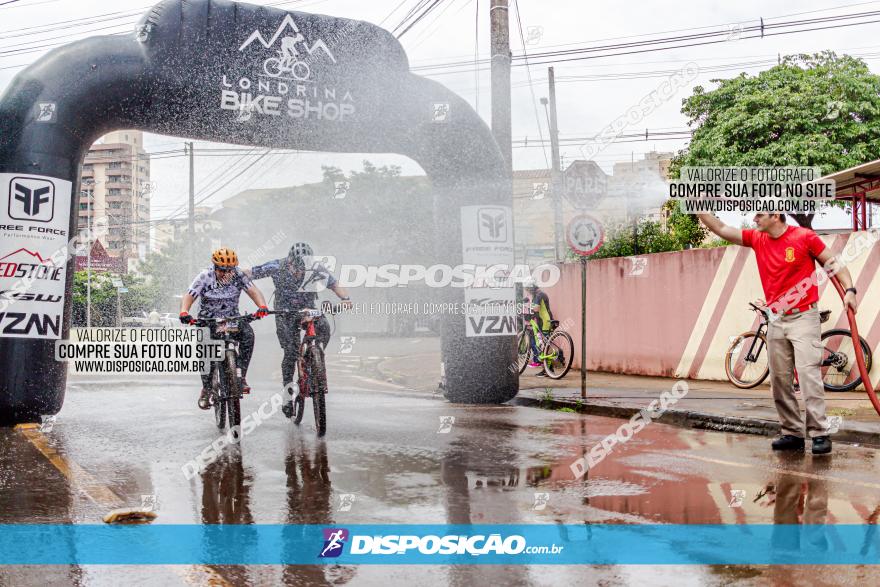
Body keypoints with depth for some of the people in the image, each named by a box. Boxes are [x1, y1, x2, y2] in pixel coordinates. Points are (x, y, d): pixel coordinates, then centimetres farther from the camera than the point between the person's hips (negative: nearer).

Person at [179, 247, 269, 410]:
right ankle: (206, 389, -3)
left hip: (232, 319, 1)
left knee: (247, 334, -29)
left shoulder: (239, 276, -11)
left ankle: (241, 376, -20)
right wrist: (184, 312, -44)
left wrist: (262, 306, -43)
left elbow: (253, 290, -22)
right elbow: (189, 296, -22)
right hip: (208, 321, -1)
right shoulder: (204, 277, -14)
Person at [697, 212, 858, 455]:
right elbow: (721, 229, 9)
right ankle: (792, 433, 10)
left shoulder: (804, 237, -7)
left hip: (803, 318, -6)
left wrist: (849, 290, -15)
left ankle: (819, 434, -8)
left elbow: (833, 263, -2)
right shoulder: (757, 239, 6)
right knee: (779, 381, 4)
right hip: (776, 321, 6)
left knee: (809, 375, -12)